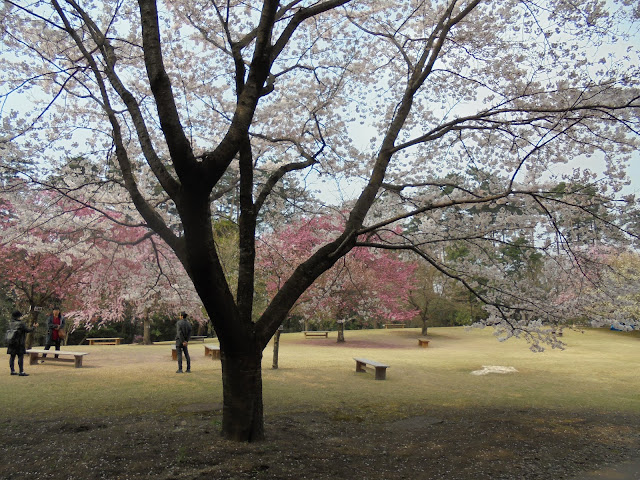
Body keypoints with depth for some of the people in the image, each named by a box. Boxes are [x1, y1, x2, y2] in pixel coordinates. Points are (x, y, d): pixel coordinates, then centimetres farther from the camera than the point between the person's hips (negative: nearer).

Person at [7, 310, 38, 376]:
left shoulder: (11, 324, 7)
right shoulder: (21, 323, -12)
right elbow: (28, 330, -7)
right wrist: (34, 327, 8)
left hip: (11, 343, 7)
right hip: (19, 343, -7)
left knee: (12, 356, 11)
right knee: (20, 356, -4)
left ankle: (12, 371, 17)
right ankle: (21, 372, -5)